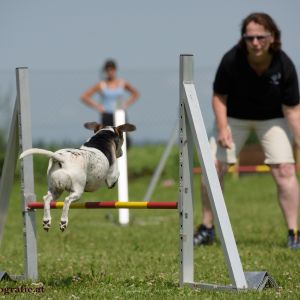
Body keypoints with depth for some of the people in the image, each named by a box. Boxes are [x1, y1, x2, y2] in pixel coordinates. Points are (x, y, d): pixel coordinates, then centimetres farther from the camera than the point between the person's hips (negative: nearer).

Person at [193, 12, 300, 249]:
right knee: (214, 166, -8)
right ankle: (207, 229, 9)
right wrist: (222, 128, -27)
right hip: (234, 117, 0)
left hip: (272, 118, 0)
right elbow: (219, 97, -13)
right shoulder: (231, 60, -28)